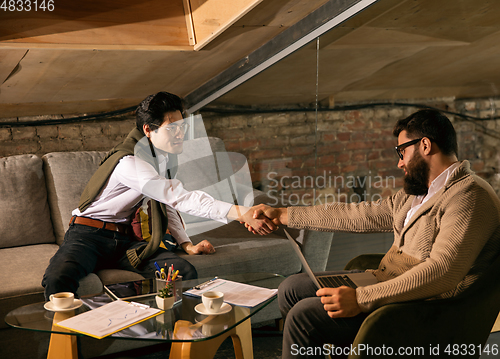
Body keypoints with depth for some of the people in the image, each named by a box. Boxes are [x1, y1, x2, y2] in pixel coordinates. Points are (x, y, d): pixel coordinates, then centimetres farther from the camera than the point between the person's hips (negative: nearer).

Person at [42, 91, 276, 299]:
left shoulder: (166, 157, 6)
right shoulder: (130, 162, -24)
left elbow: (166, 202, 21)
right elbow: (179, 197, -35)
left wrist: (187, 244, 8)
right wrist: (239, 213, -43)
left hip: (128, 239, 7)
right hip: (90, 234, -7)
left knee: (185, 273, -20)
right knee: (59, 278, -38)